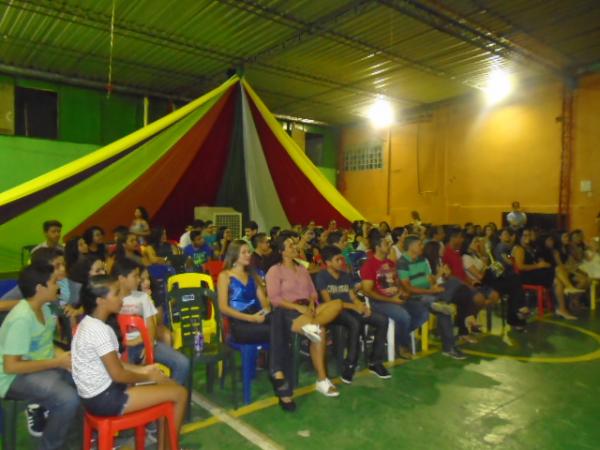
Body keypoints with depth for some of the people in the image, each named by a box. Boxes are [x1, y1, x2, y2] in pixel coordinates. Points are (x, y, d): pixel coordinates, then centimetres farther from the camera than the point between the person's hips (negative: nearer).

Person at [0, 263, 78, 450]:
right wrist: (57, 362, -22)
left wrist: (63, 356, -9)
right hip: (15, 377, -8)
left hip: (41, 366, 8)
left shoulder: (43, 307, 2)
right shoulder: (22, 319, -25)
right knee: (69, 399, -28)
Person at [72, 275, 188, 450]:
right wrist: (149, 376, -6)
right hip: (103, 398, -10)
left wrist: (142, 369, 7)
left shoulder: (89, 323, 6)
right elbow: (118, 375, -21)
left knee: (167, 384, 16)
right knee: (180, 393, -7)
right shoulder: (99, 330, -25)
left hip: (98, 391, 10)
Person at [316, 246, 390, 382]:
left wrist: (362, 306, -11)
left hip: (351, 309, 7)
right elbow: (328, 301, -13)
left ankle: (375, 362, -2)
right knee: (355, 323, -38)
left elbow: (353, 297, 13)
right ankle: (349, 365, -22)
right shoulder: (322, 276, -5)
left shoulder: (346, 275, 17)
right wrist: (353, 306, -17)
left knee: (382, 320, -11)